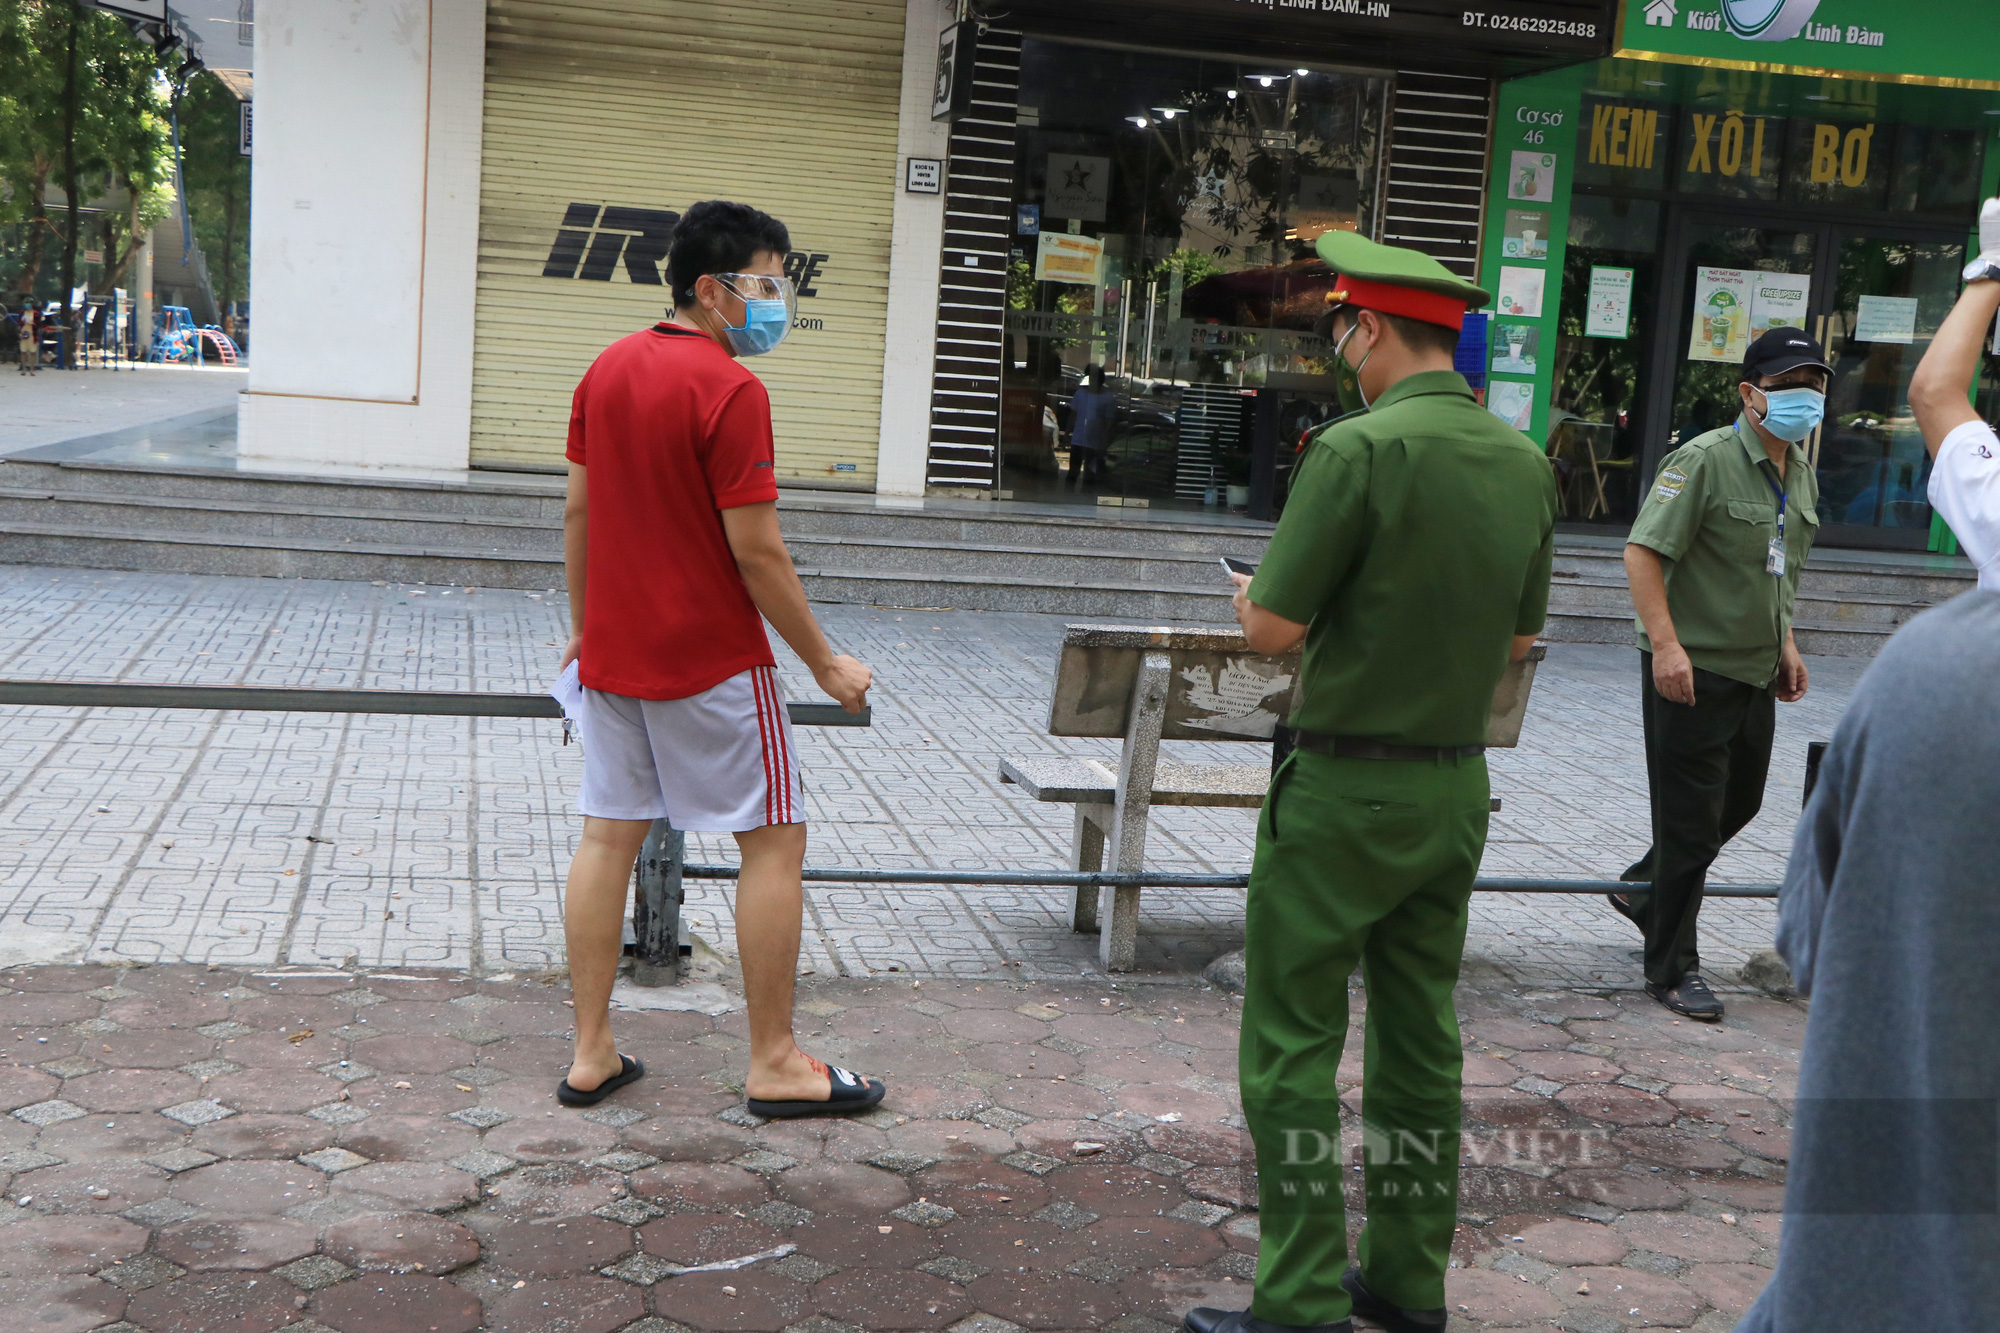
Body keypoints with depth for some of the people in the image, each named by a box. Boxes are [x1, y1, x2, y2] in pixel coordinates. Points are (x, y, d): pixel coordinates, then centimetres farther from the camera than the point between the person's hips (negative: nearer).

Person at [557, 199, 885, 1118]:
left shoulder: (607, 369, 8)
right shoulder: (730, 389, -17)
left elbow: (578, 509, 13)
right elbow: (756, 552, -18)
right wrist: (824, 663, -9)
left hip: (613, 654, 8)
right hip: (711, 662, -8)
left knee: (609, 836, 12)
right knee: (774, 840, 3)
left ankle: (590, 1052, 17)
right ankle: (775, 1063, 9)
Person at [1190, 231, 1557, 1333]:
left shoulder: (1357, 450, -17)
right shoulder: (1525, 463, 5)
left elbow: (1274, 630, -16)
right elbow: (1518, 638, 13)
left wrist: (1250, 593, 5)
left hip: (1346, 789, -7)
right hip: (1457, 787, 7)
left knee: (1294, 1046, 2)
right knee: (1419, 1035, 16)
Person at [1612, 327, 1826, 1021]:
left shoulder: (1802, 473, 11)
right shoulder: (1706, 459, -15)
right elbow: (1642, 552, -20)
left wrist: (1784, 644, 19)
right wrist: (1666, 644, -26)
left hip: (1756, 674, 9)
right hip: (1692, 670, -9)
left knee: (1739, 803, 20)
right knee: (1691, 822, -1)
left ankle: (1642, 888, 42)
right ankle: (1672, 969, 12)